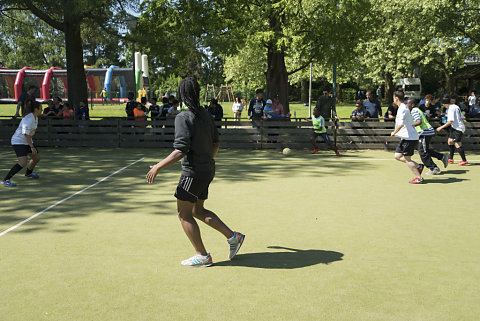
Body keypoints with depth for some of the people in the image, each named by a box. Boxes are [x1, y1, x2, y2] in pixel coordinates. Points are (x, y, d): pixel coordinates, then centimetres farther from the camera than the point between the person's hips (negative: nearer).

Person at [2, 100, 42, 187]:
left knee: (36, 158, 19)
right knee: (23, 162, -24)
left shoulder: (35, 118, 3)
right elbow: (26, 135, -25)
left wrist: (33, 132, 1)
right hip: (18, 141, -10)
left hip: (27, 141, 10)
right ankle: (5, 180, -19)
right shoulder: (28, 119, -26)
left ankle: (28, 173, 48)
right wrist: (32, 147, -20)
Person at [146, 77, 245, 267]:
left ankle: (202, 256, 10)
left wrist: (158, 167, -16)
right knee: (198, 210, 20)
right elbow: (215, 143, 17)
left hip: (193, 172, -8)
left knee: (184, 214, 4)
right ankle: (233, 237, 19)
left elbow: (180, 151, -23)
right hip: (207, 170, 8)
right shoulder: (206, 115, 7)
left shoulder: (183, 118, -17)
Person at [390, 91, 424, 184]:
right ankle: (418, 166, 15)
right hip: (406, 137, 10)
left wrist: (394, 133, -12)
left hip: (409, 137, -10)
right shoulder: (403, 108, 15)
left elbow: (401, 124, -28)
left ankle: (419, 178, 0)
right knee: (397, 156, 11)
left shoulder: (403, 109, -17)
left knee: (407, 158, -5)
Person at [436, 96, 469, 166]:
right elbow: (462, 118, 15)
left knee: (457, 144, -10)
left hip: (457, 128, -10)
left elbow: (450, 121, -21)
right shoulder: (456, 107, 13)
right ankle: (450, 159, 22)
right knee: (450, 141, 16)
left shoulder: (451, 109, -16)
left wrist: (441, 127, -16)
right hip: (455, 128, 10)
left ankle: (464, 161, -8)